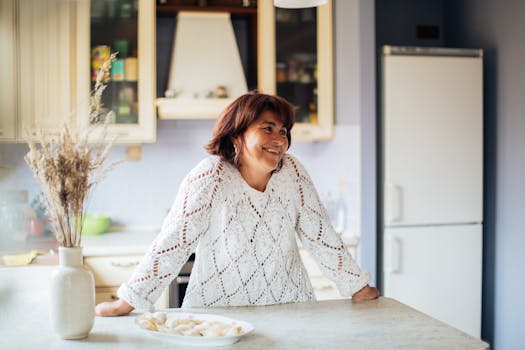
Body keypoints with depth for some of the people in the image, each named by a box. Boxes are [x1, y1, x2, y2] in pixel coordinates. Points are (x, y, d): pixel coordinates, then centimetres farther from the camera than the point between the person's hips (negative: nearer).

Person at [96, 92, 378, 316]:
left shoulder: (292, 173, -4)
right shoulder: (210, 177, -15)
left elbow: (321, 236, 3)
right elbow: (172, 243, -16)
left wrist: (357, 288, 6)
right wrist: (125, 304, -17)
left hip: (287, 305, 3)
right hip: (218, 311, -2)